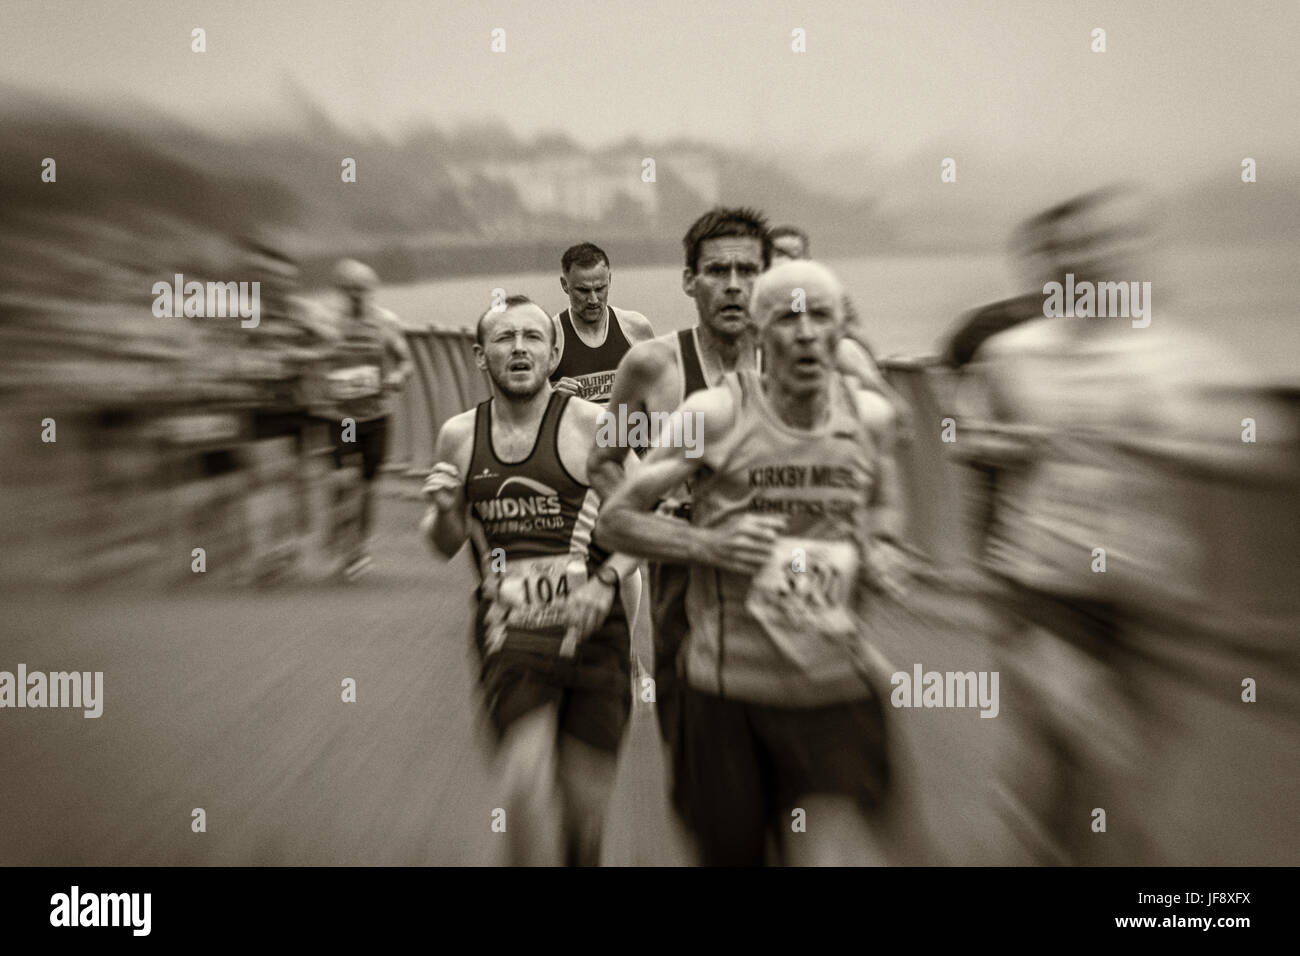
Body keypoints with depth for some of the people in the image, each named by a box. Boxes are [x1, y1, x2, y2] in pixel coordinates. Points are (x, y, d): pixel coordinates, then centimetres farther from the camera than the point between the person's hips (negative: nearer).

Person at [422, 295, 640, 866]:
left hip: (591, 630, -1)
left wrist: (607, 580, -18)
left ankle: (584, 860, 39)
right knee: (525, 787, -17)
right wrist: (443, 510, -7)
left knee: (585, 800, 9)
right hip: (510, 633, 1)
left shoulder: (591, 424, -6)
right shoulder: (458, 436, 5)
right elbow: (446, 545, 15)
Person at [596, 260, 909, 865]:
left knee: (838, 851, -7)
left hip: (837, 686, 2)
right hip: (728, 687, -1)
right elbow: (616, 519, -2)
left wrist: (879, 553, 0)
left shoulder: (870, 417, 1)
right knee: (731, 853, 14)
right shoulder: (715, 414, -8)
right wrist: (709, 545, -16)